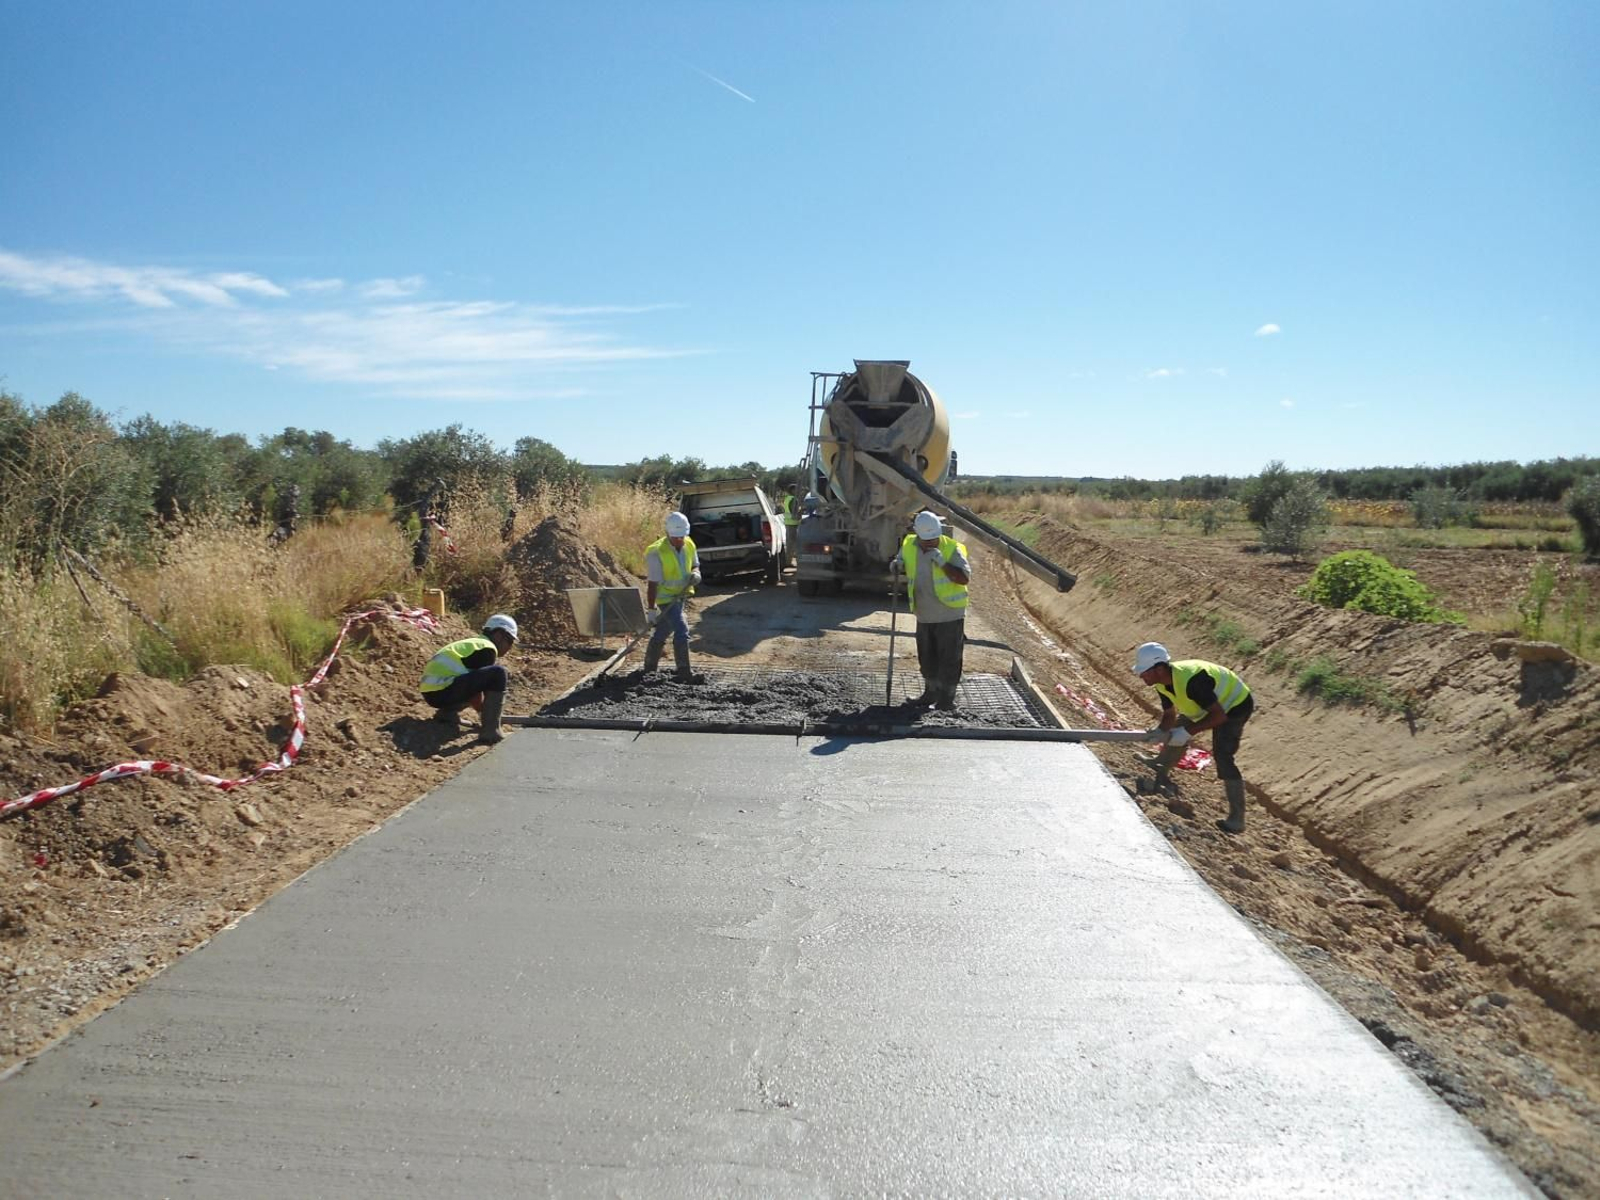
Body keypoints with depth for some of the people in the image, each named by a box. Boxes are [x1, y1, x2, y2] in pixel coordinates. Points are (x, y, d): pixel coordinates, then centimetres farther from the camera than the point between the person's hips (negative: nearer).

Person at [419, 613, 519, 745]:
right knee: (498, 673, -18)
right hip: (444, 691, -10)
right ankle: (490, 731, -20)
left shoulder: (473, 644, 24)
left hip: (430, 691, 10)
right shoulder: (487, 648, -4)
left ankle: (447, 713, 14)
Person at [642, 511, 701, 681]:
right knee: (682, 630, -16)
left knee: (660, 634, 18)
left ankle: (649, 670, 32)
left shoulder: (689, 545, -3)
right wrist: (651, 610, -22)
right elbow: (652, 584, -22)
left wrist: (696, 573, -11)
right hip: (666, 598, -7)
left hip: (680, 596, 7)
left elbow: (695, 564, 14)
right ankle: (684, 674, -8)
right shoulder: (656, 552, -23)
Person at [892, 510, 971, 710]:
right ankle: (931, 692, 34)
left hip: (950, 615, -5)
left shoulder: (952, 549, -15)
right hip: (925, 615, 5)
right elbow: (903, 567, 18)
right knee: (927, 657, 17)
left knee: (949, 658, 3)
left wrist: (942, 562, -29)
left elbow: (965, 578, -20)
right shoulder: (909, 545, -1)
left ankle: (947, 697, 16)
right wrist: (897, 566, -6)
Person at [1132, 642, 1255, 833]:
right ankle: (1160, 772, 38)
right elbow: (1169, 714, 1)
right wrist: (1161, 731, -20)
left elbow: (1219, 715, -36)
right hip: (1213, 703, 9)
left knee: (1222, 756, -19)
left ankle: (1236, 819, -15)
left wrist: (1188, 731, -37)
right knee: (1177, 729, 15)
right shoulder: (1162, 683, -11)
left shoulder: (1191, 680, -39)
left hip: (1235, 704, -9)